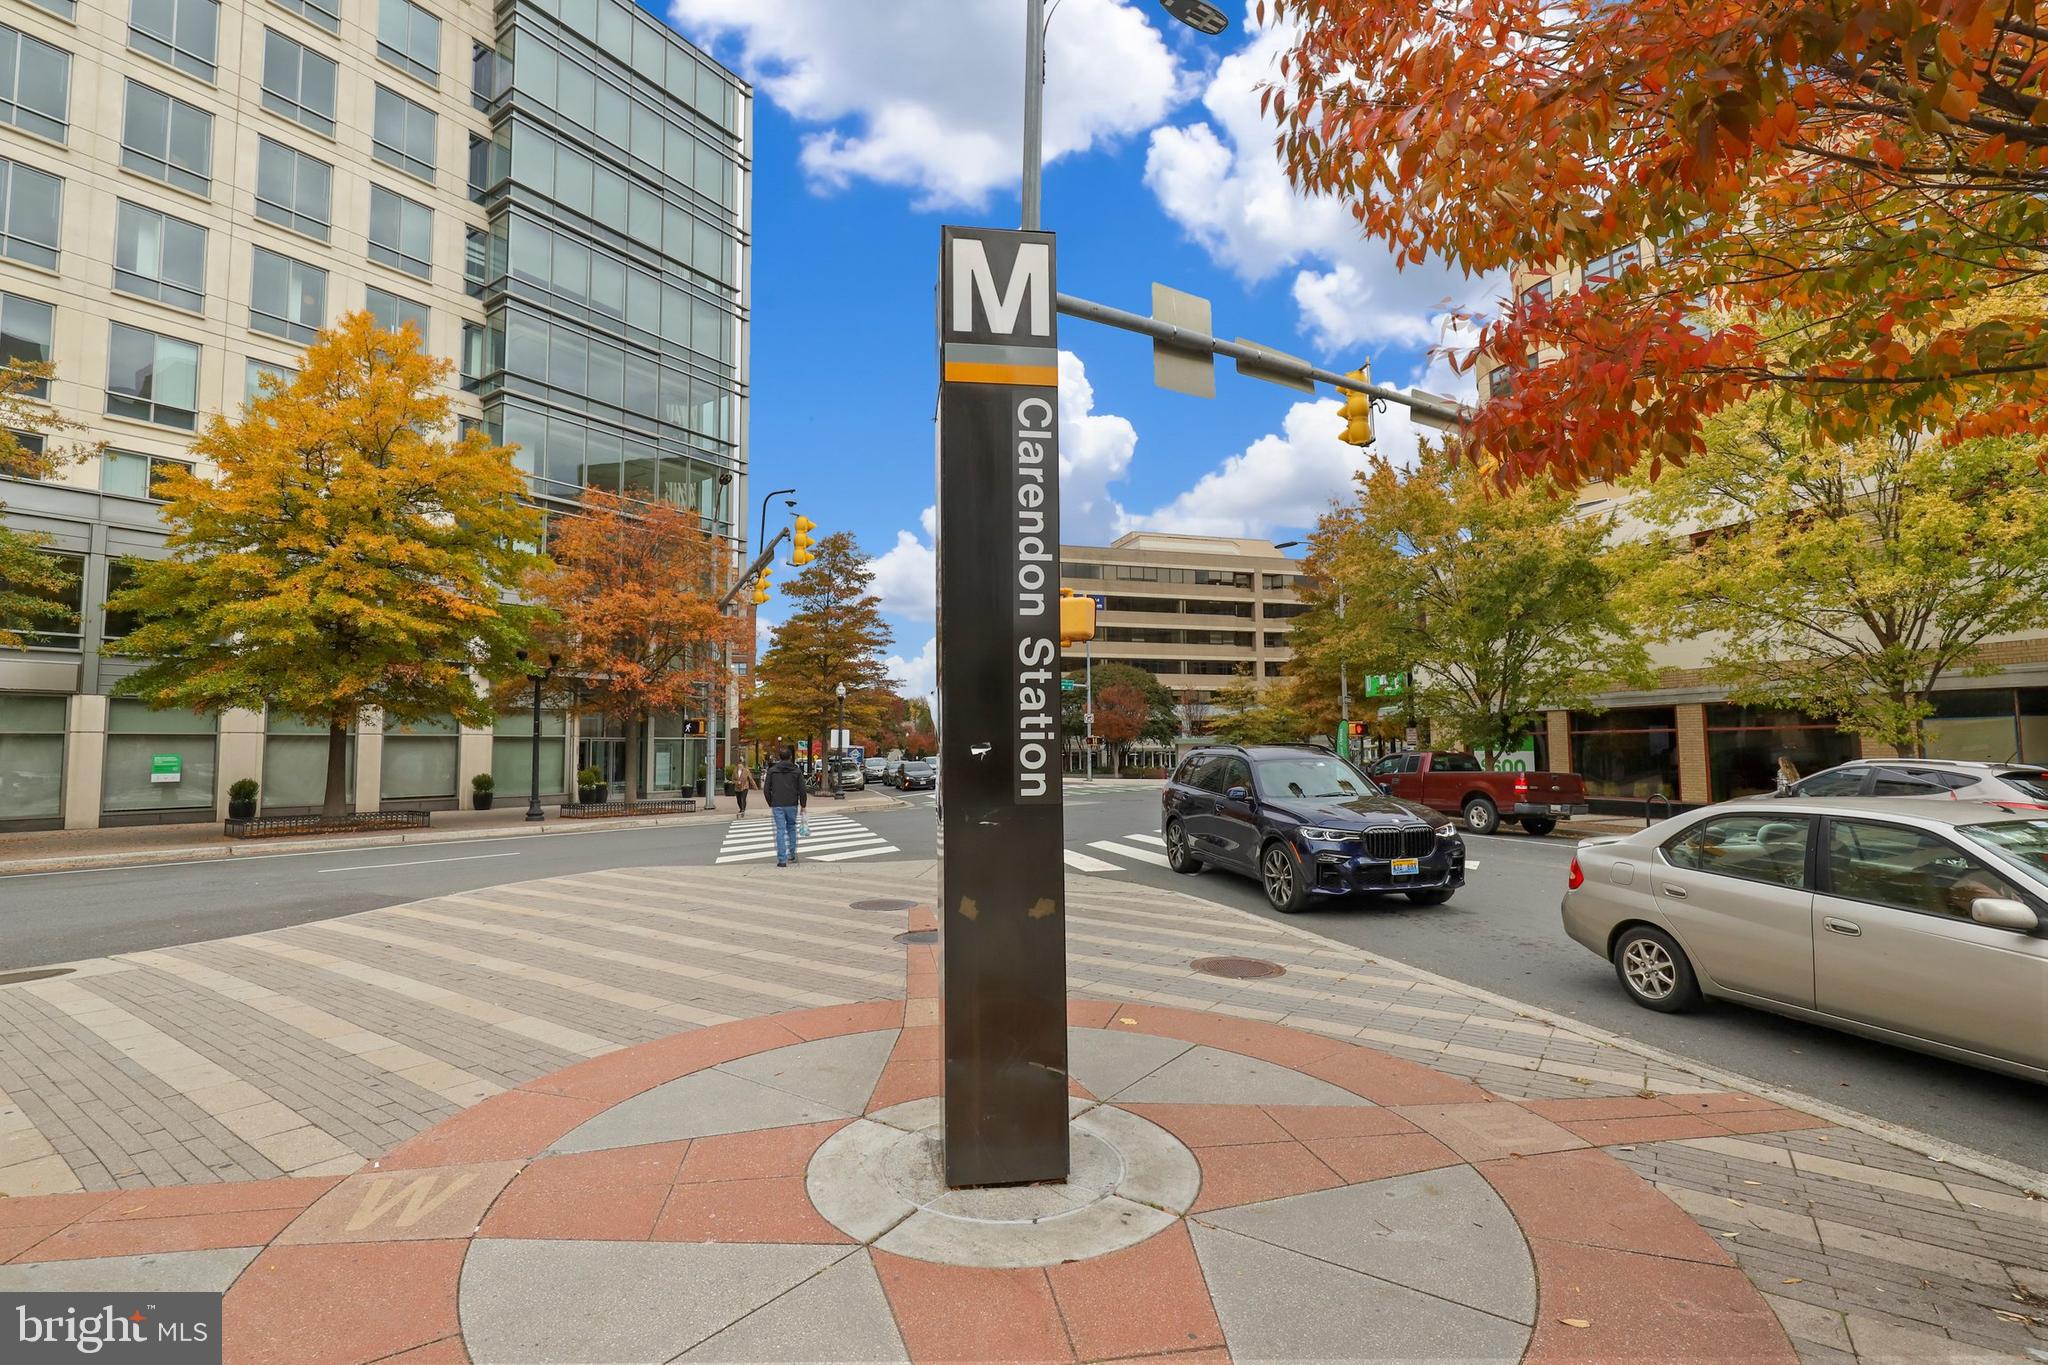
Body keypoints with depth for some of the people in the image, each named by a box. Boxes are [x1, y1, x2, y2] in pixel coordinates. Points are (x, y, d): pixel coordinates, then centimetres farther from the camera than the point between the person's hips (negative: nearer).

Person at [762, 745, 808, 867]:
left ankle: (782, 860, -4)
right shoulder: (796, 771, 0)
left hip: (777, 806, -1)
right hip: (792, 805, 1)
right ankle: (792, 854, 24)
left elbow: (766, 790, 0)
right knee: (791, 828, 20)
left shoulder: (772, 770, 1)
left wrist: (771, 804, 12)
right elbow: (802, 790, -2)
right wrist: (803, 805, 8)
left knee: (780, 831, 0)